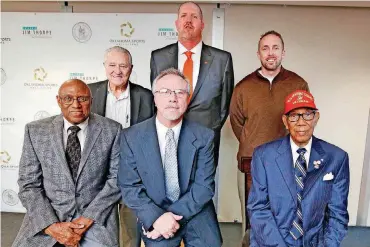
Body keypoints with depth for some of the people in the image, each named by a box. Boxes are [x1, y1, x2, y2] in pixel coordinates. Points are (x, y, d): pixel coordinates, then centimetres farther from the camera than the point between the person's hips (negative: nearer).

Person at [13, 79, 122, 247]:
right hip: (46, 219, 2)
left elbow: (117, 179, -3)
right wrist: (52, 225, -12)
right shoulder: (36, 131, 0)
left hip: (96, 218, -1)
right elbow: (29, 184, -1)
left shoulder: (111, 130, -3)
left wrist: (88, 218, -11)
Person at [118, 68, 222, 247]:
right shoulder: (131, 137, -8)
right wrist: (156, 217, -20)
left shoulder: (204, 136, -8)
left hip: (197, 216, 1)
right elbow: (129, 187, -8)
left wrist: (173, 216, -18)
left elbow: (205, 185, -10)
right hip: (153, 219, 0)